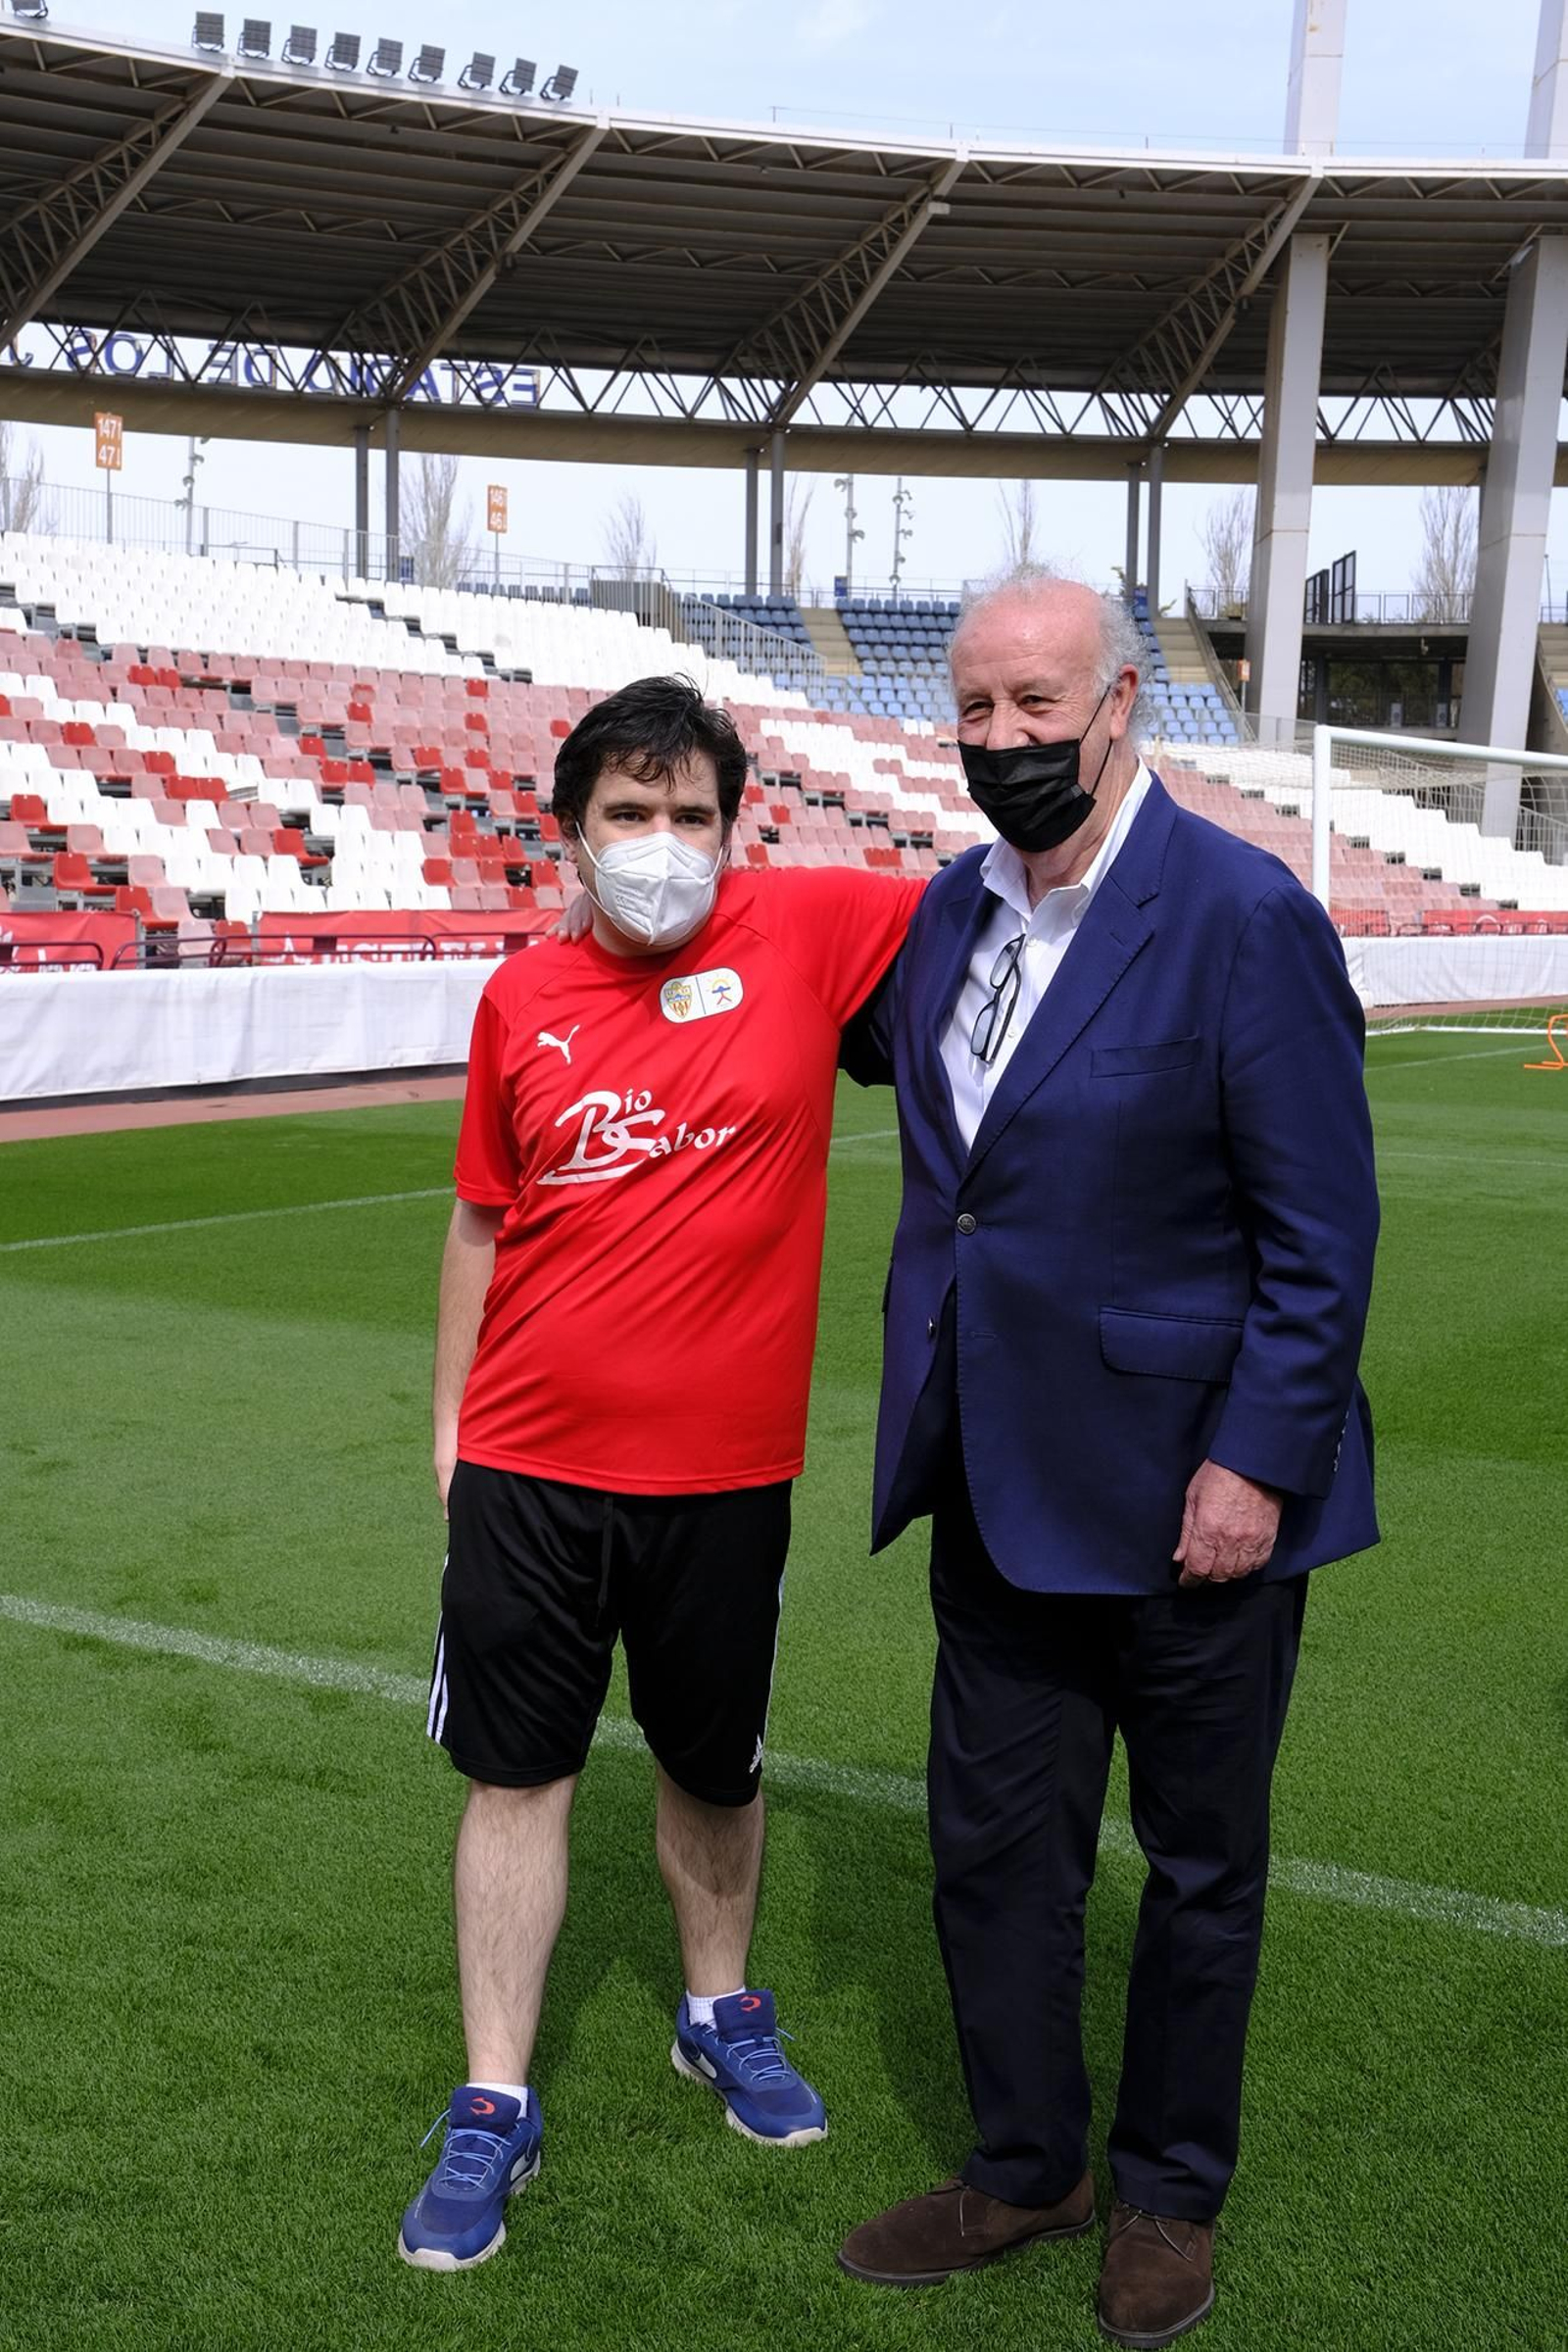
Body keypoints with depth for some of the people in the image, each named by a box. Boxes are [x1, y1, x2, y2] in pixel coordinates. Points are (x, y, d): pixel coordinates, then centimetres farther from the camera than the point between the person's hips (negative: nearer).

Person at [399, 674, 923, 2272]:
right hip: (530, 1466, 1)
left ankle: (721, 2015, 43)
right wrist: (450, 1422, 10)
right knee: (517, 1775, 7)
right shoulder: (522, 1000, 0)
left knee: (714, 1764, 17)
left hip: (722, 1471, 0)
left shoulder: (804, 930, -5)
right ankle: (493, 2110, 22)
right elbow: (482, 1220, 9)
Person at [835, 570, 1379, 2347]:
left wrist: (1256, 1462, -18)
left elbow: (1322, 1228, -16)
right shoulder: (947, 911, 3)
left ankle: (1170, 2193, 36)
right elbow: (879, 1044, 25)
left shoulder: (1243, 916, -17)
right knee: (995, 1840, 15)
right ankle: (1025, 2166, 37)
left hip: (1190, 1485, -6)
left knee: (1199, 1862, 14)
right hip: (1004, 1481, 6)